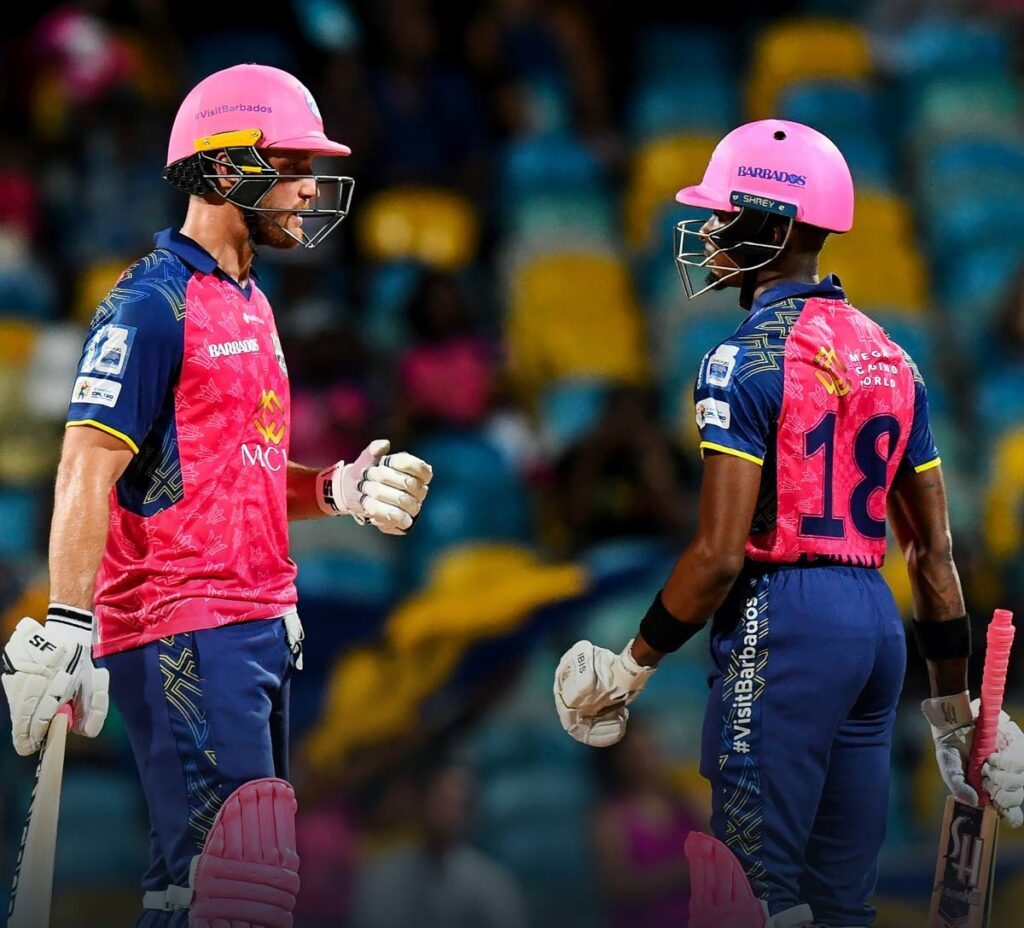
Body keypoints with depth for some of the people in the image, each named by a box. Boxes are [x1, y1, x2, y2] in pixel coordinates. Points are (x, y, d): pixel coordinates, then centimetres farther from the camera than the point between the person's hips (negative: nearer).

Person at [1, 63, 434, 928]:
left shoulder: (250, 304, 17)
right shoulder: (152, 304, -11)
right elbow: (87, 474, -17)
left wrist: (336, 491, 7)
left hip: (260, 622, 10)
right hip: (183, 633, -10)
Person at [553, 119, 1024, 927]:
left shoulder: (748, 360, -10)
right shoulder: (889, 357, 14)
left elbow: (720, 552, -15)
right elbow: (933, 548, 15)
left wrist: (633, 664, -3)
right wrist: (954, 705, 21)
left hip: (783, 623, -8)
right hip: (876, 619, 8)